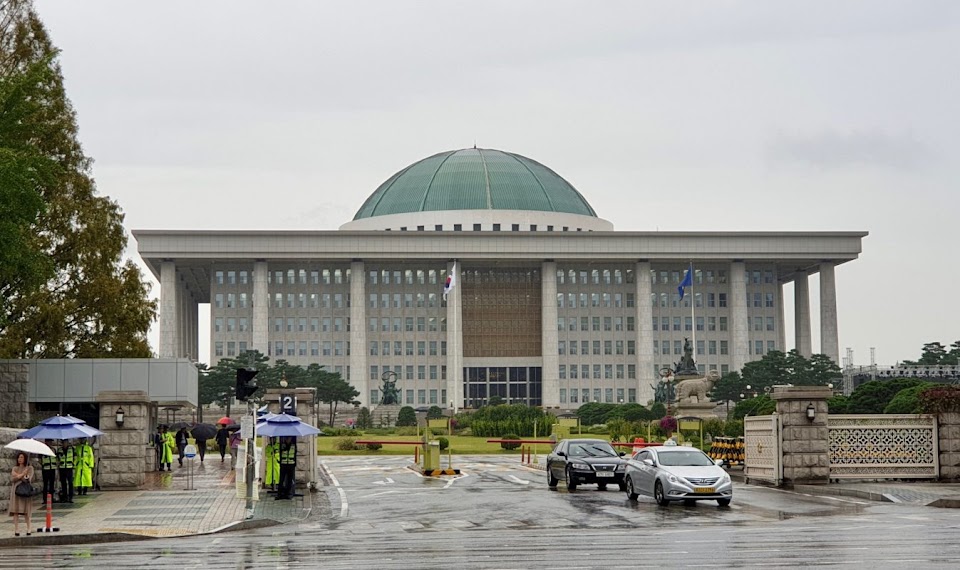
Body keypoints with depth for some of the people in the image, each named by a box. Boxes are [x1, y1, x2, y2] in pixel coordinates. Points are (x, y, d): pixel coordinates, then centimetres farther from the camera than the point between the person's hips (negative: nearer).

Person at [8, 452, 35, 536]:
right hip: (15, 491, 3)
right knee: (15, 511, -5)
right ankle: (16, 530, -5)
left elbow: (28, 479, -7)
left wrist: (18, 476, -5)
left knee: (26, 512, -6)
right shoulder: (15, 468, 14)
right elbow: (12, 479, 2)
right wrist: (22, 475, -8)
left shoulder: (29, 468, 6)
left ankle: (28, 529, 5)